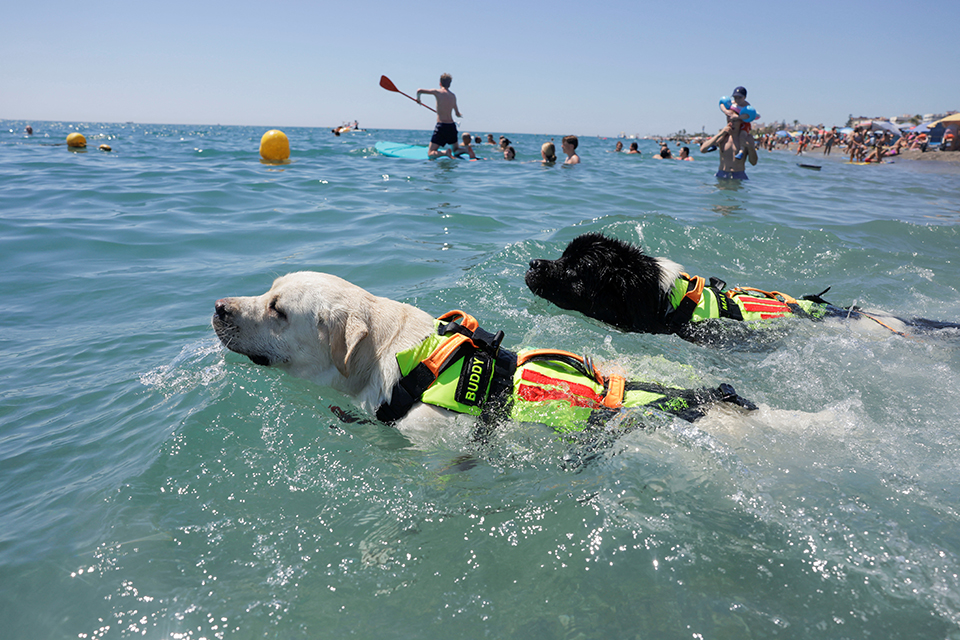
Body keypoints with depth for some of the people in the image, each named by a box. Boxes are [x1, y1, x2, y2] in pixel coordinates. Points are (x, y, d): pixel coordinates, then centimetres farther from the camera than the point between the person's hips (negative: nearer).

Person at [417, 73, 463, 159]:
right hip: (452, 126, 5)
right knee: (456, 151, 23)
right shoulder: (453, 96, 10)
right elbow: (458, 114, 18)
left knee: (430, 153, -1)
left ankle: (446, 153, -29)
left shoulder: (437, 92, -5)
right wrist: (460, 114, 42)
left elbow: (419, 90, -7)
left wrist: (418, 98, 15)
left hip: (441, 126, -5)